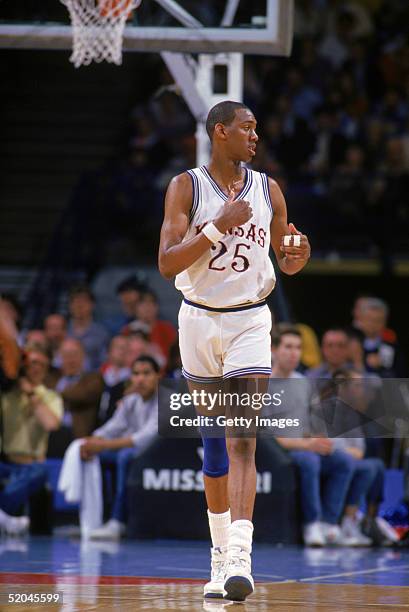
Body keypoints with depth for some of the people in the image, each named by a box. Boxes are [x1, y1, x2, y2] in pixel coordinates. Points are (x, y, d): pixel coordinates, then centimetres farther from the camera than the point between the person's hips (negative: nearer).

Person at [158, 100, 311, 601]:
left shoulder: (268, 190, 3)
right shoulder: (186, 187, -4)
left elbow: (283, 258, 15)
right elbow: (167, 264, -13)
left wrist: (295, 260, -8)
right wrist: (217, 227, -21)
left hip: (250, 321, 0)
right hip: (200, 320, 0)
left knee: (242, 441, -14)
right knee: (213, 442, 10)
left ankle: (239, 558, -24)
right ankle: (220, 554, 24)